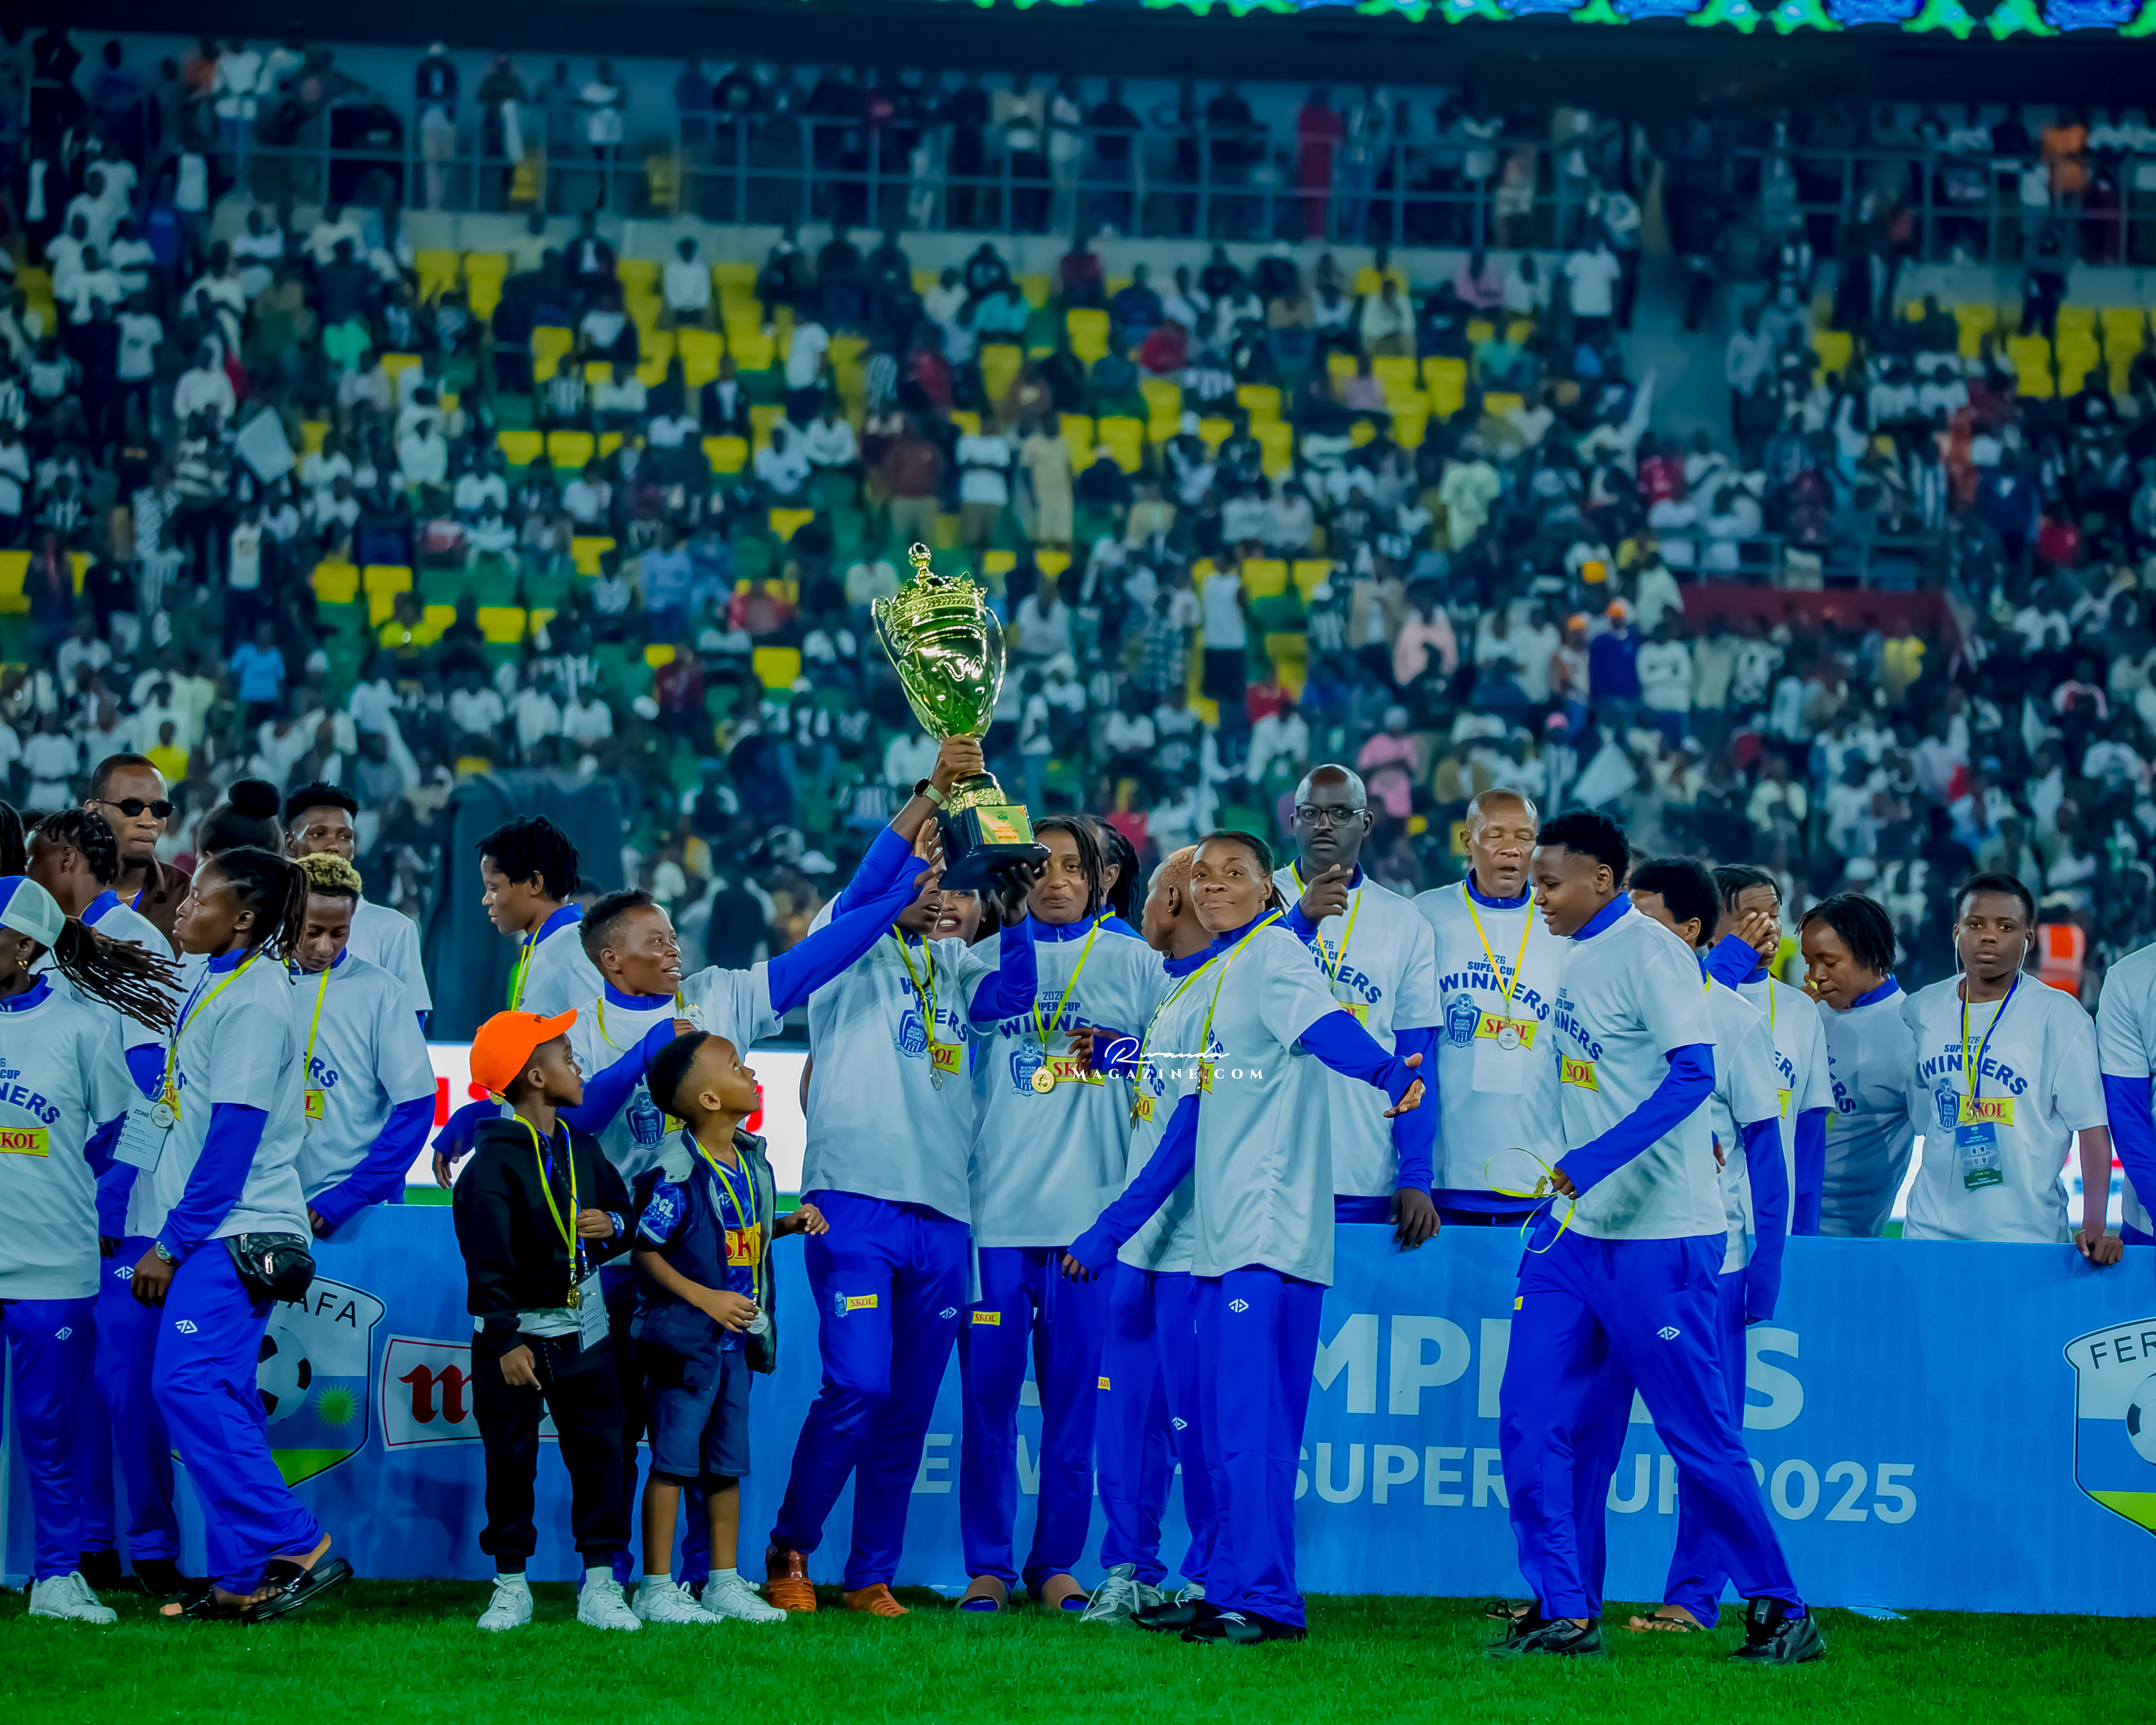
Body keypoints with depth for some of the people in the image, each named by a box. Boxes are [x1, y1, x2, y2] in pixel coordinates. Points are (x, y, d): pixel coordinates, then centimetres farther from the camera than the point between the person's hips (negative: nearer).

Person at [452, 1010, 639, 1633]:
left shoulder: (578, 1147, 8)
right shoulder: (495, 1160, -14)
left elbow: (622, 1205, 19)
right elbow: (486, 1258, -18)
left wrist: (613, 1225, -6)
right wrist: (505, 1340, -21)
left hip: (583, 1330, 6)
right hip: (519, 1331, -6)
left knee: (598, 1453, 2)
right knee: (510, 1460, 3)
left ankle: (599, 1584, 7)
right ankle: (511, 1586, 12)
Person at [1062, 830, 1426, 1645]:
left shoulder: (1273, 956, -4)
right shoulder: (1206, 989, 22)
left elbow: (1322, 1023, -25)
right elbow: (1184, 1132, 26)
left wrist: (1386, 1070, -47)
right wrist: (1111, 1230, 26)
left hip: (1271, 1230, -9)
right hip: (1223, 1235, 9)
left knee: (1250, 1418, -14)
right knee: (1226, 1427, 11)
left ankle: (1267, 1601, -16)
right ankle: (1228, 1596, 15)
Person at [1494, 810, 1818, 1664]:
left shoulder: (1650, 952, -14)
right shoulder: (1582, 957, 13)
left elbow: (1693, 1071, -24)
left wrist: (1594, 1161, -29)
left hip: (1657, 1236, -9)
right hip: (1574, 1232, 9)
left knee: (1697, 1433, -4)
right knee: (1535, 1416, 1)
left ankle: (1780, 1609, 7)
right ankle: (1565, 1614, 6)